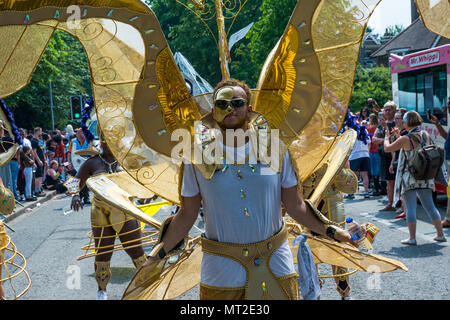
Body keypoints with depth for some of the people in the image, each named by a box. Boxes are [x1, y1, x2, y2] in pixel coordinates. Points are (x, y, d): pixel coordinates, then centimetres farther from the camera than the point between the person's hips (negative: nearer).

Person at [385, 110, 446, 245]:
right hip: (425, 177, 5)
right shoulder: (425, 135, 3)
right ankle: (440, 235, 16)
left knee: (410, 208, -1)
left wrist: (387, 137, 17)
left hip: (410, 179, -5)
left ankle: (412, 238, 0)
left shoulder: (405, 139, -13)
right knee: (430, 206, 13)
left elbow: (387, 148, -2)